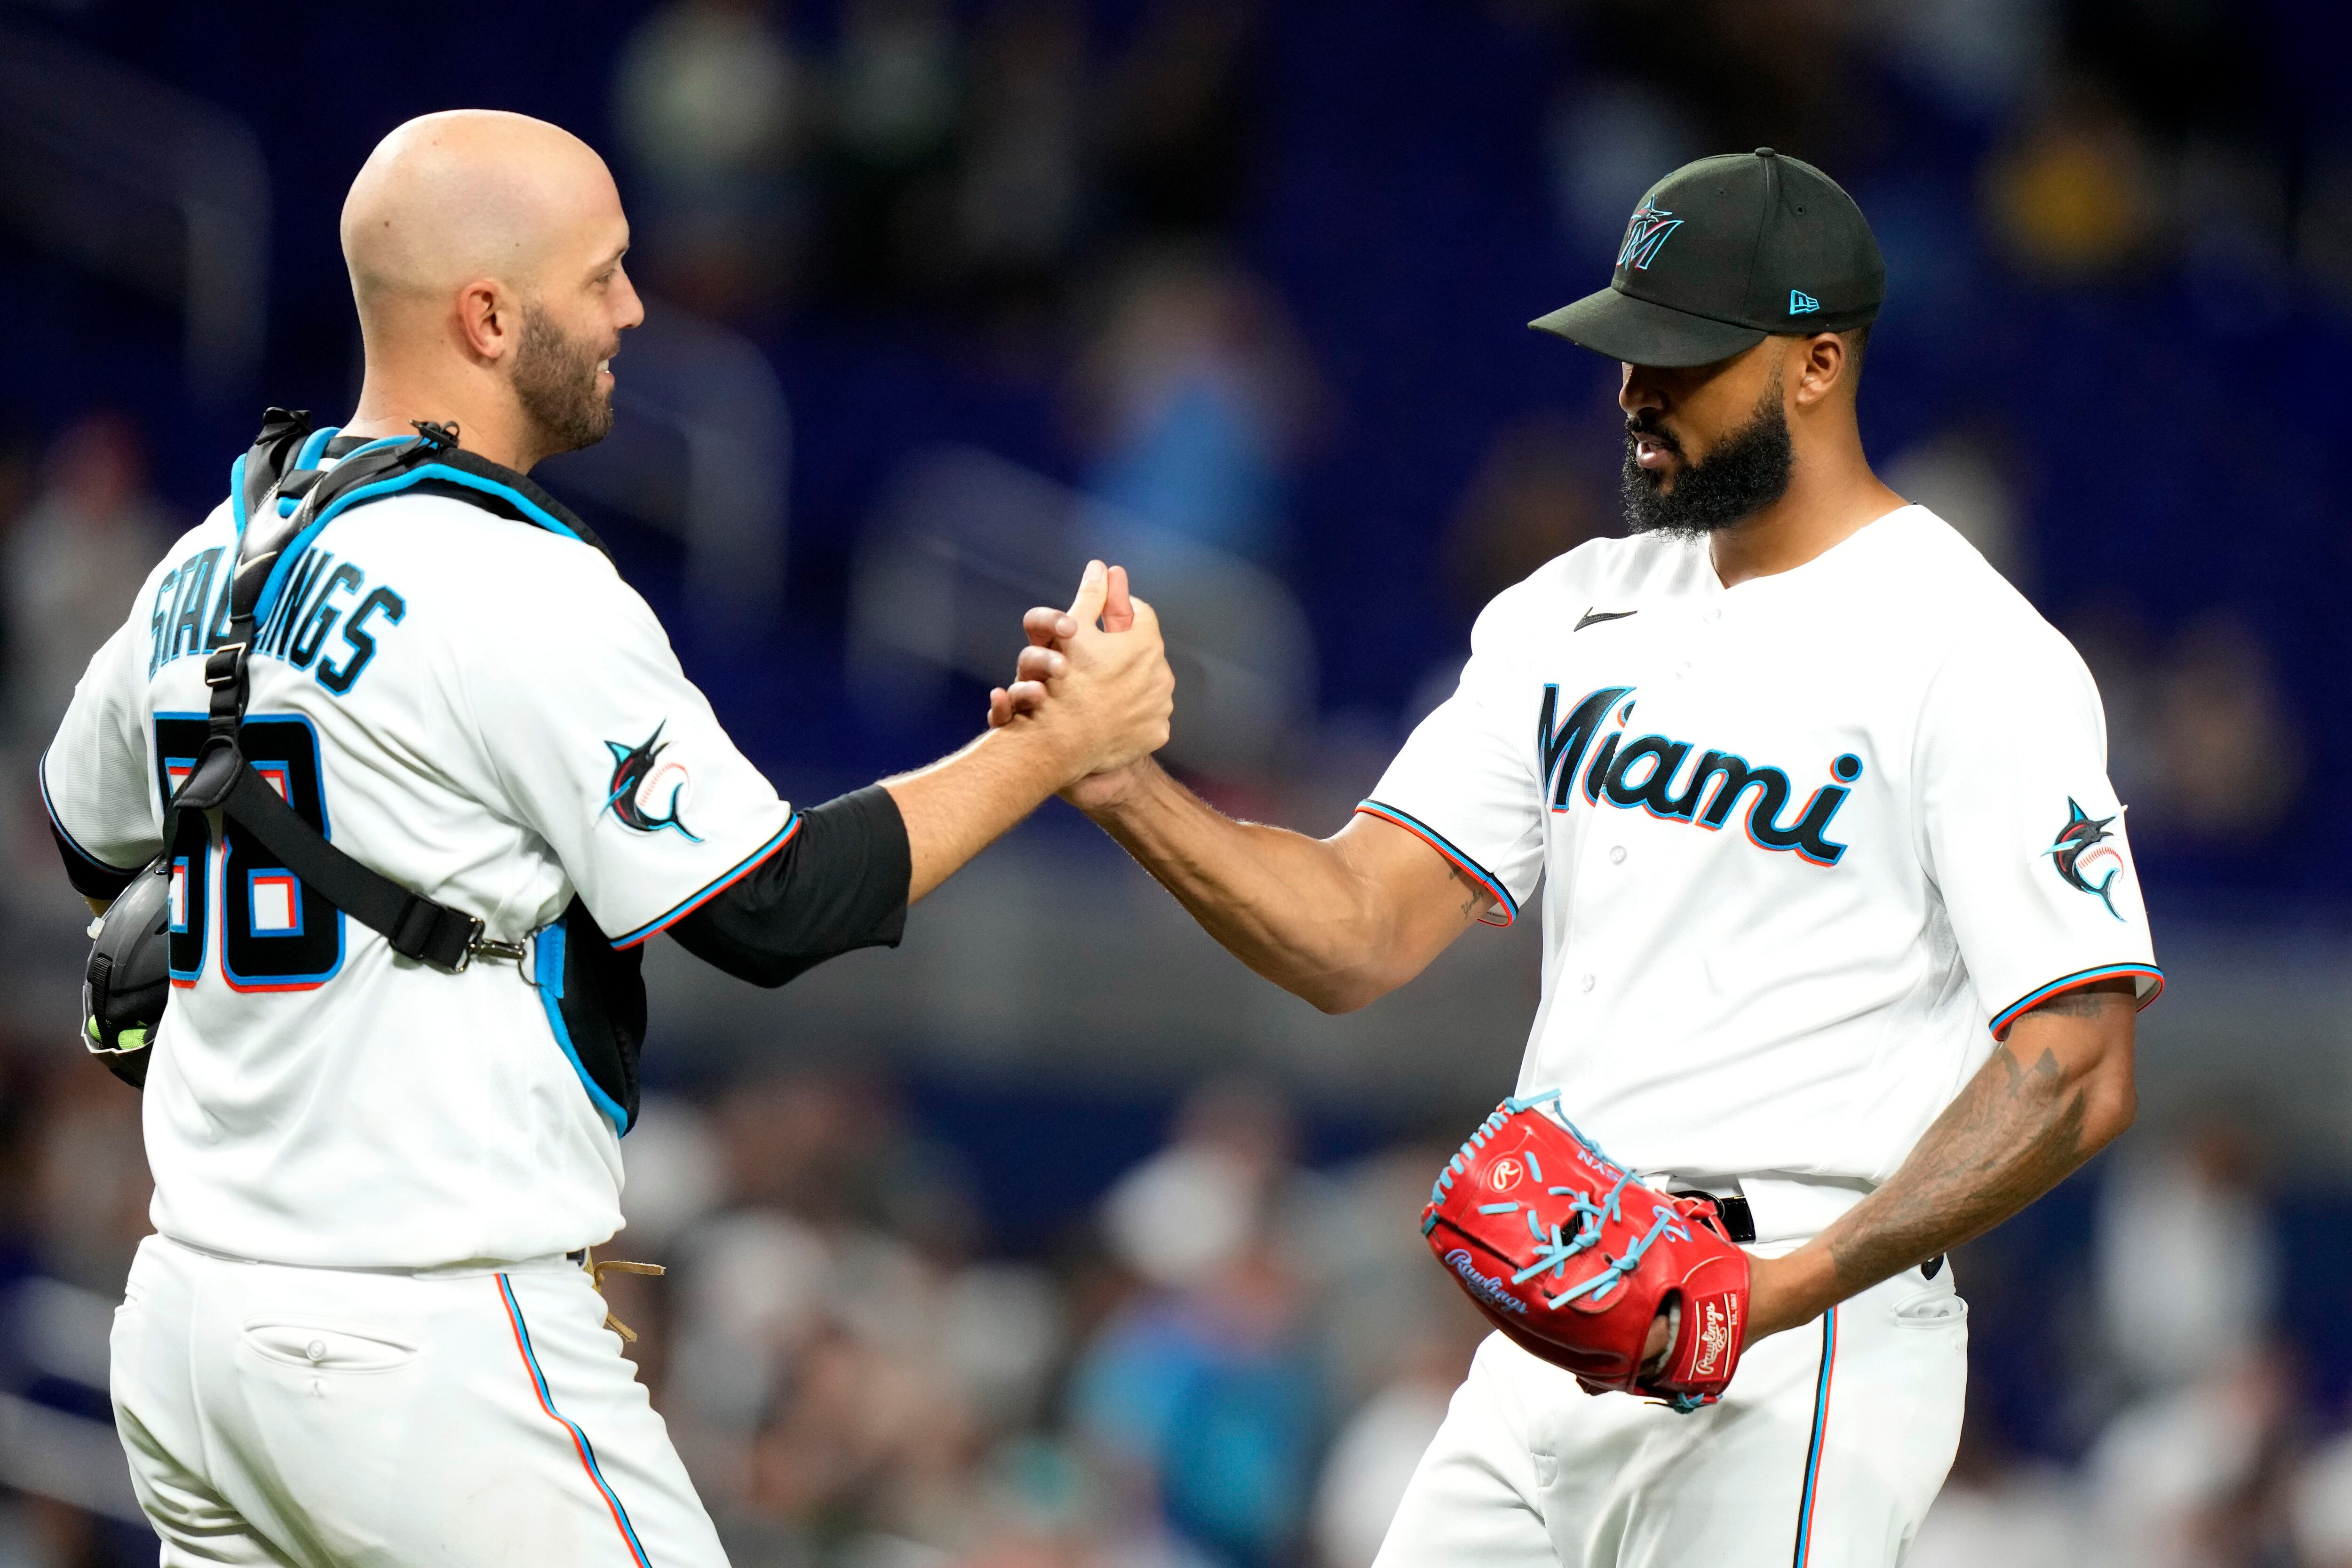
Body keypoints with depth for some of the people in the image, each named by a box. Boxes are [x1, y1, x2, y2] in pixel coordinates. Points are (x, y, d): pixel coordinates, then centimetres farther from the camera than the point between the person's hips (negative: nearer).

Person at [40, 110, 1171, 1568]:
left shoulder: (202, 567, 10)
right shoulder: (525, 594, -15)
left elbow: (93, 842, 28)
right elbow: (769, 911, -11)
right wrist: (1056, 748, -3)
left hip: (190, 1317, 8)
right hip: (430, 1340, -8)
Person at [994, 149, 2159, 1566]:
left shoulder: (1968, 652, -9)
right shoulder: (1575, 613, 13)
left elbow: (2077, 1074, -14)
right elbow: (1359, 933, 6)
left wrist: (1798, 1285, -24)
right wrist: (1128, 791, -12)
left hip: (1799, 1361, -7)